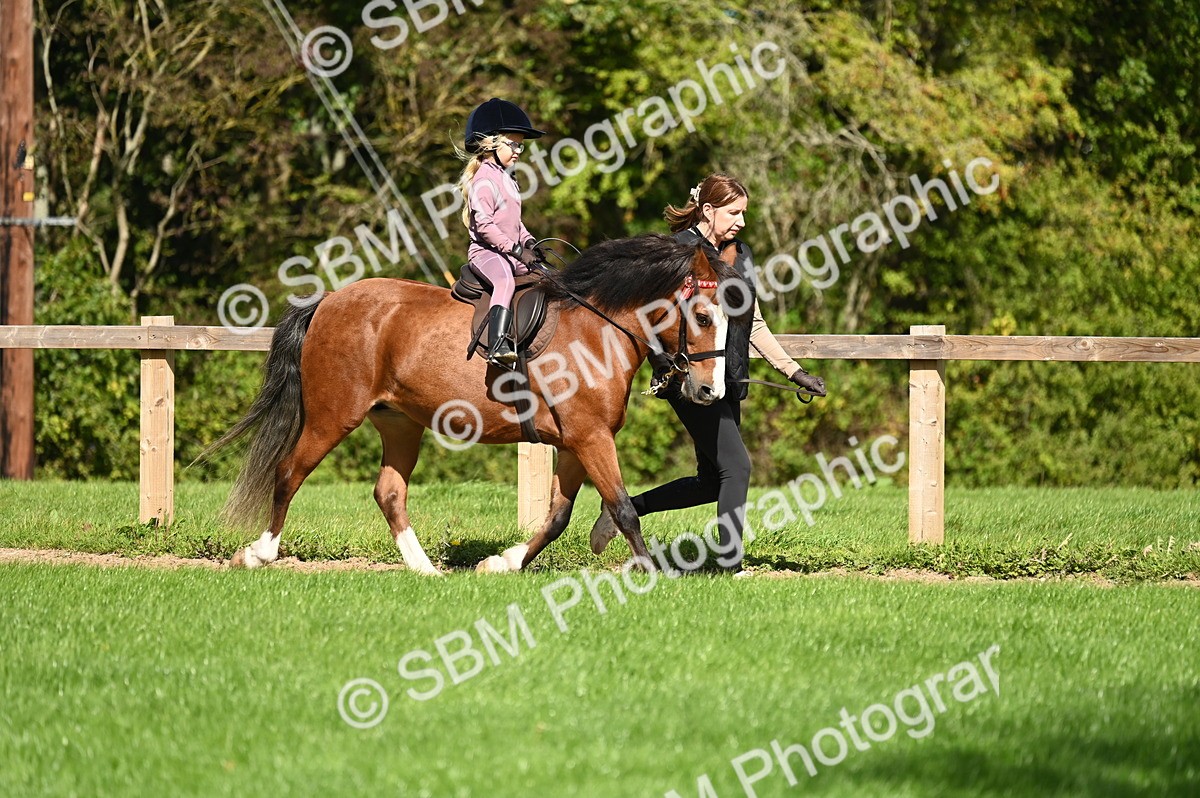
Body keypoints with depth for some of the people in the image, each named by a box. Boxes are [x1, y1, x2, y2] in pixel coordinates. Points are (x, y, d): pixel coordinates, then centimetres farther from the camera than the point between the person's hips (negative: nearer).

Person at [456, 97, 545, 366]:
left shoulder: (507, 180, 20)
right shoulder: (483, 180, -12)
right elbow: (484, 225, -20)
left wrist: (528, 244, 9)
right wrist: (516, 250, -21)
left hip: (511, 253, 10)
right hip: (485, 251, -10)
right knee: (505, 281, -36)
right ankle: (497, 345, -51)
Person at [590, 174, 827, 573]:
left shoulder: (740, 254, 15)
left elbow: (755, 324, 21)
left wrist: (794, 371, 17)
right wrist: (664, 367, -24)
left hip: (729, 380, 9)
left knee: (712, 481, 9)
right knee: (736, 465, -16)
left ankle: (625, 507, 22)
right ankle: (731, 564, -13)